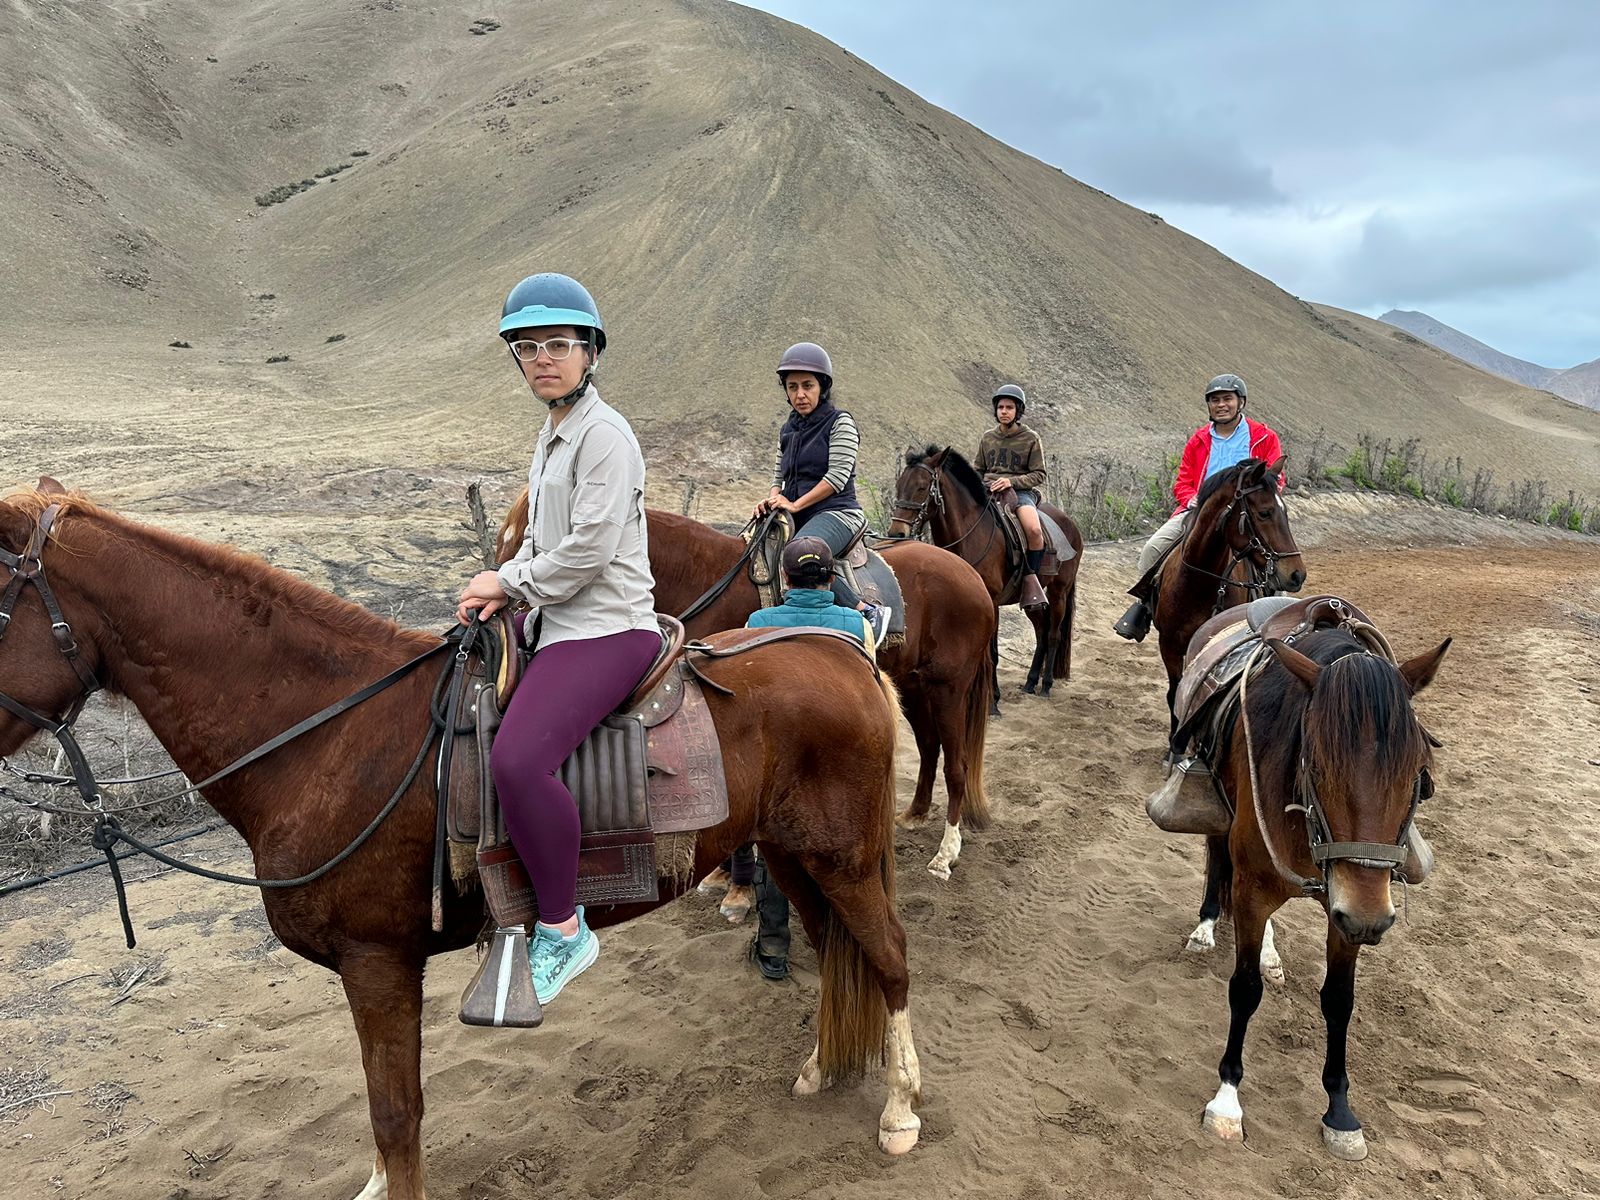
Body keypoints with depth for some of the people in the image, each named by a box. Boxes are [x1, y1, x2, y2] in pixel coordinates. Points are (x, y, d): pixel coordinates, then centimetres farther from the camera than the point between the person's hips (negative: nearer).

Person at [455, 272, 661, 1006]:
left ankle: (563, 931, -10)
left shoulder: (604, 435, -13)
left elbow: (588, 550, -21)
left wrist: (510, 581, -8)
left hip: (605, 629, -11)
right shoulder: (553, 434, 17)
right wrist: (504, 590, 3)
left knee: (518, 757, -29)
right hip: (558, 623, 11)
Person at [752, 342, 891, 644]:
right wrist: (772, 500, -2)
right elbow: (779, 475, 21)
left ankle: (868, 612, -25)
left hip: (837, 512, -8)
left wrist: (795, 505, -15)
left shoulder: (840, 422, -3)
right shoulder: (788, 430, 18)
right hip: (799, 518, 8)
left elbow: (837, 477, -13)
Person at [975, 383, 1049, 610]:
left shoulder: (1031, 439, 4)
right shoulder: (988, 438, 14)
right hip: (988, 491, 4)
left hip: (1021, 491, -4)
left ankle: (1030, 580, -15)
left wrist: (1012, 481, -15)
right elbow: (978, 469, 21)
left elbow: (1039, 475, 0)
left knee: (1034, 530, -33)